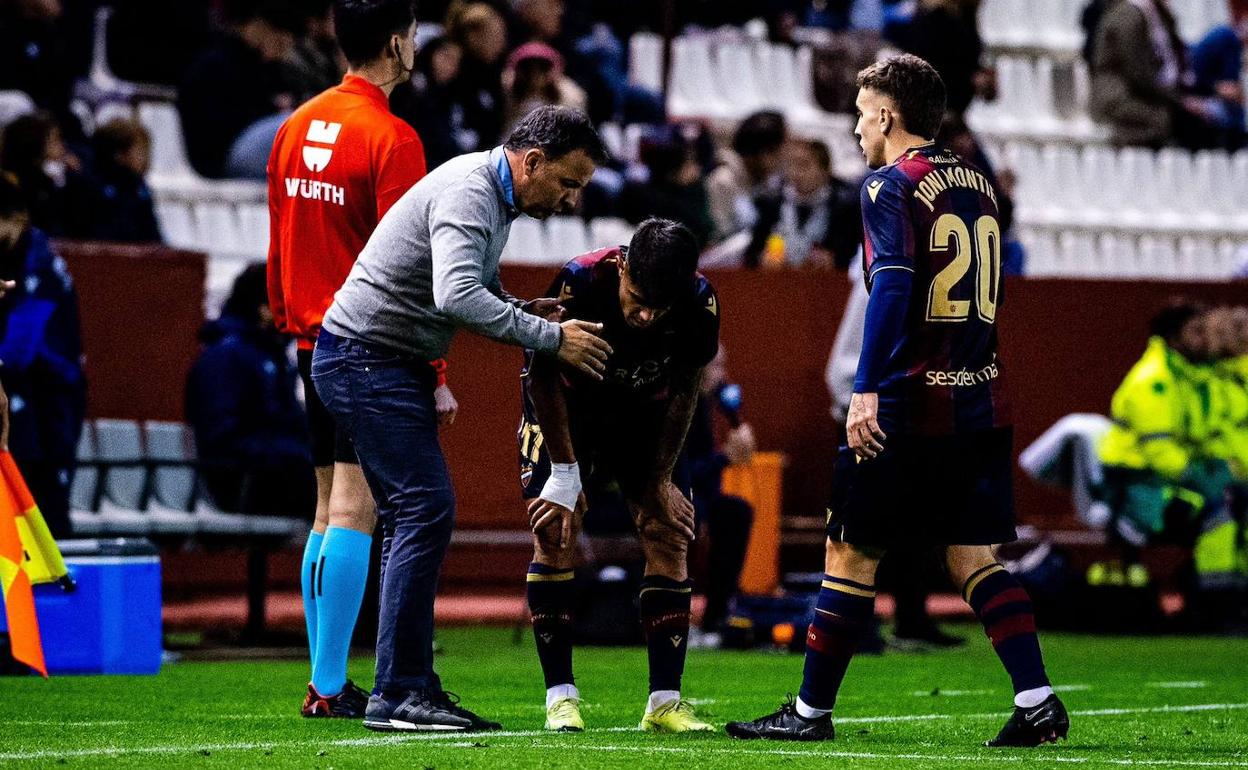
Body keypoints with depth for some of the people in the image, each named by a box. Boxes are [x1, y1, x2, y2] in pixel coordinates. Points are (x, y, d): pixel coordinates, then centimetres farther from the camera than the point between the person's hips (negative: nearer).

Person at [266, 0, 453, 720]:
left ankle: (327, 681, 14)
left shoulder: (297, 126, 11)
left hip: (314, 341, 8)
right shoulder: (390, 138, -13)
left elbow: (279, 247, 17)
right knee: (354, 512, -8)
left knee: (330, 511, 12)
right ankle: (330, 686, -11)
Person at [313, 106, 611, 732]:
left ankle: (409, 686, 12)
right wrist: (548, 337, -30)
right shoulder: (468, 193, -20)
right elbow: (457, 297, -34)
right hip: (365, 358, -11)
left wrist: (522, 310, 3)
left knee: (413, 520, 10)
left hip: (393, 364, 11)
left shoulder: (494, 195, 12)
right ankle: (397, 696, -15)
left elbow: (473, 287, 23)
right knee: (426, 511, -15)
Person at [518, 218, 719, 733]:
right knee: (555, 535, -14)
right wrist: (565, 472, -16)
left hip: (644, 415, 2)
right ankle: (560, 695, -7)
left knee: (669, 538, -7)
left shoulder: (699, 302, -27)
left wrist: (661, 477, -4)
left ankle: (665, 701, -4)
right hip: (566, 408, -2)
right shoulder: (580, 283, -34)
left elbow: (684, 391, -7)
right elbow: (543, 376, -18)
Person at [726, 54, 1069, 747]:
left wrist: (867, 390, -24)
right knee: (972, 558, 8)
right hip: (981, 402, 7)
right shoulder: (976, 185, 15)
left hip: (908, 405, -7)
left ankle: (811, 711, 8)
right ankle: (1037, 701, -5)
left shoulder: (890, 186, -8)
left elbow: (893, 285, -20)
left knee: (851, 551, 2)